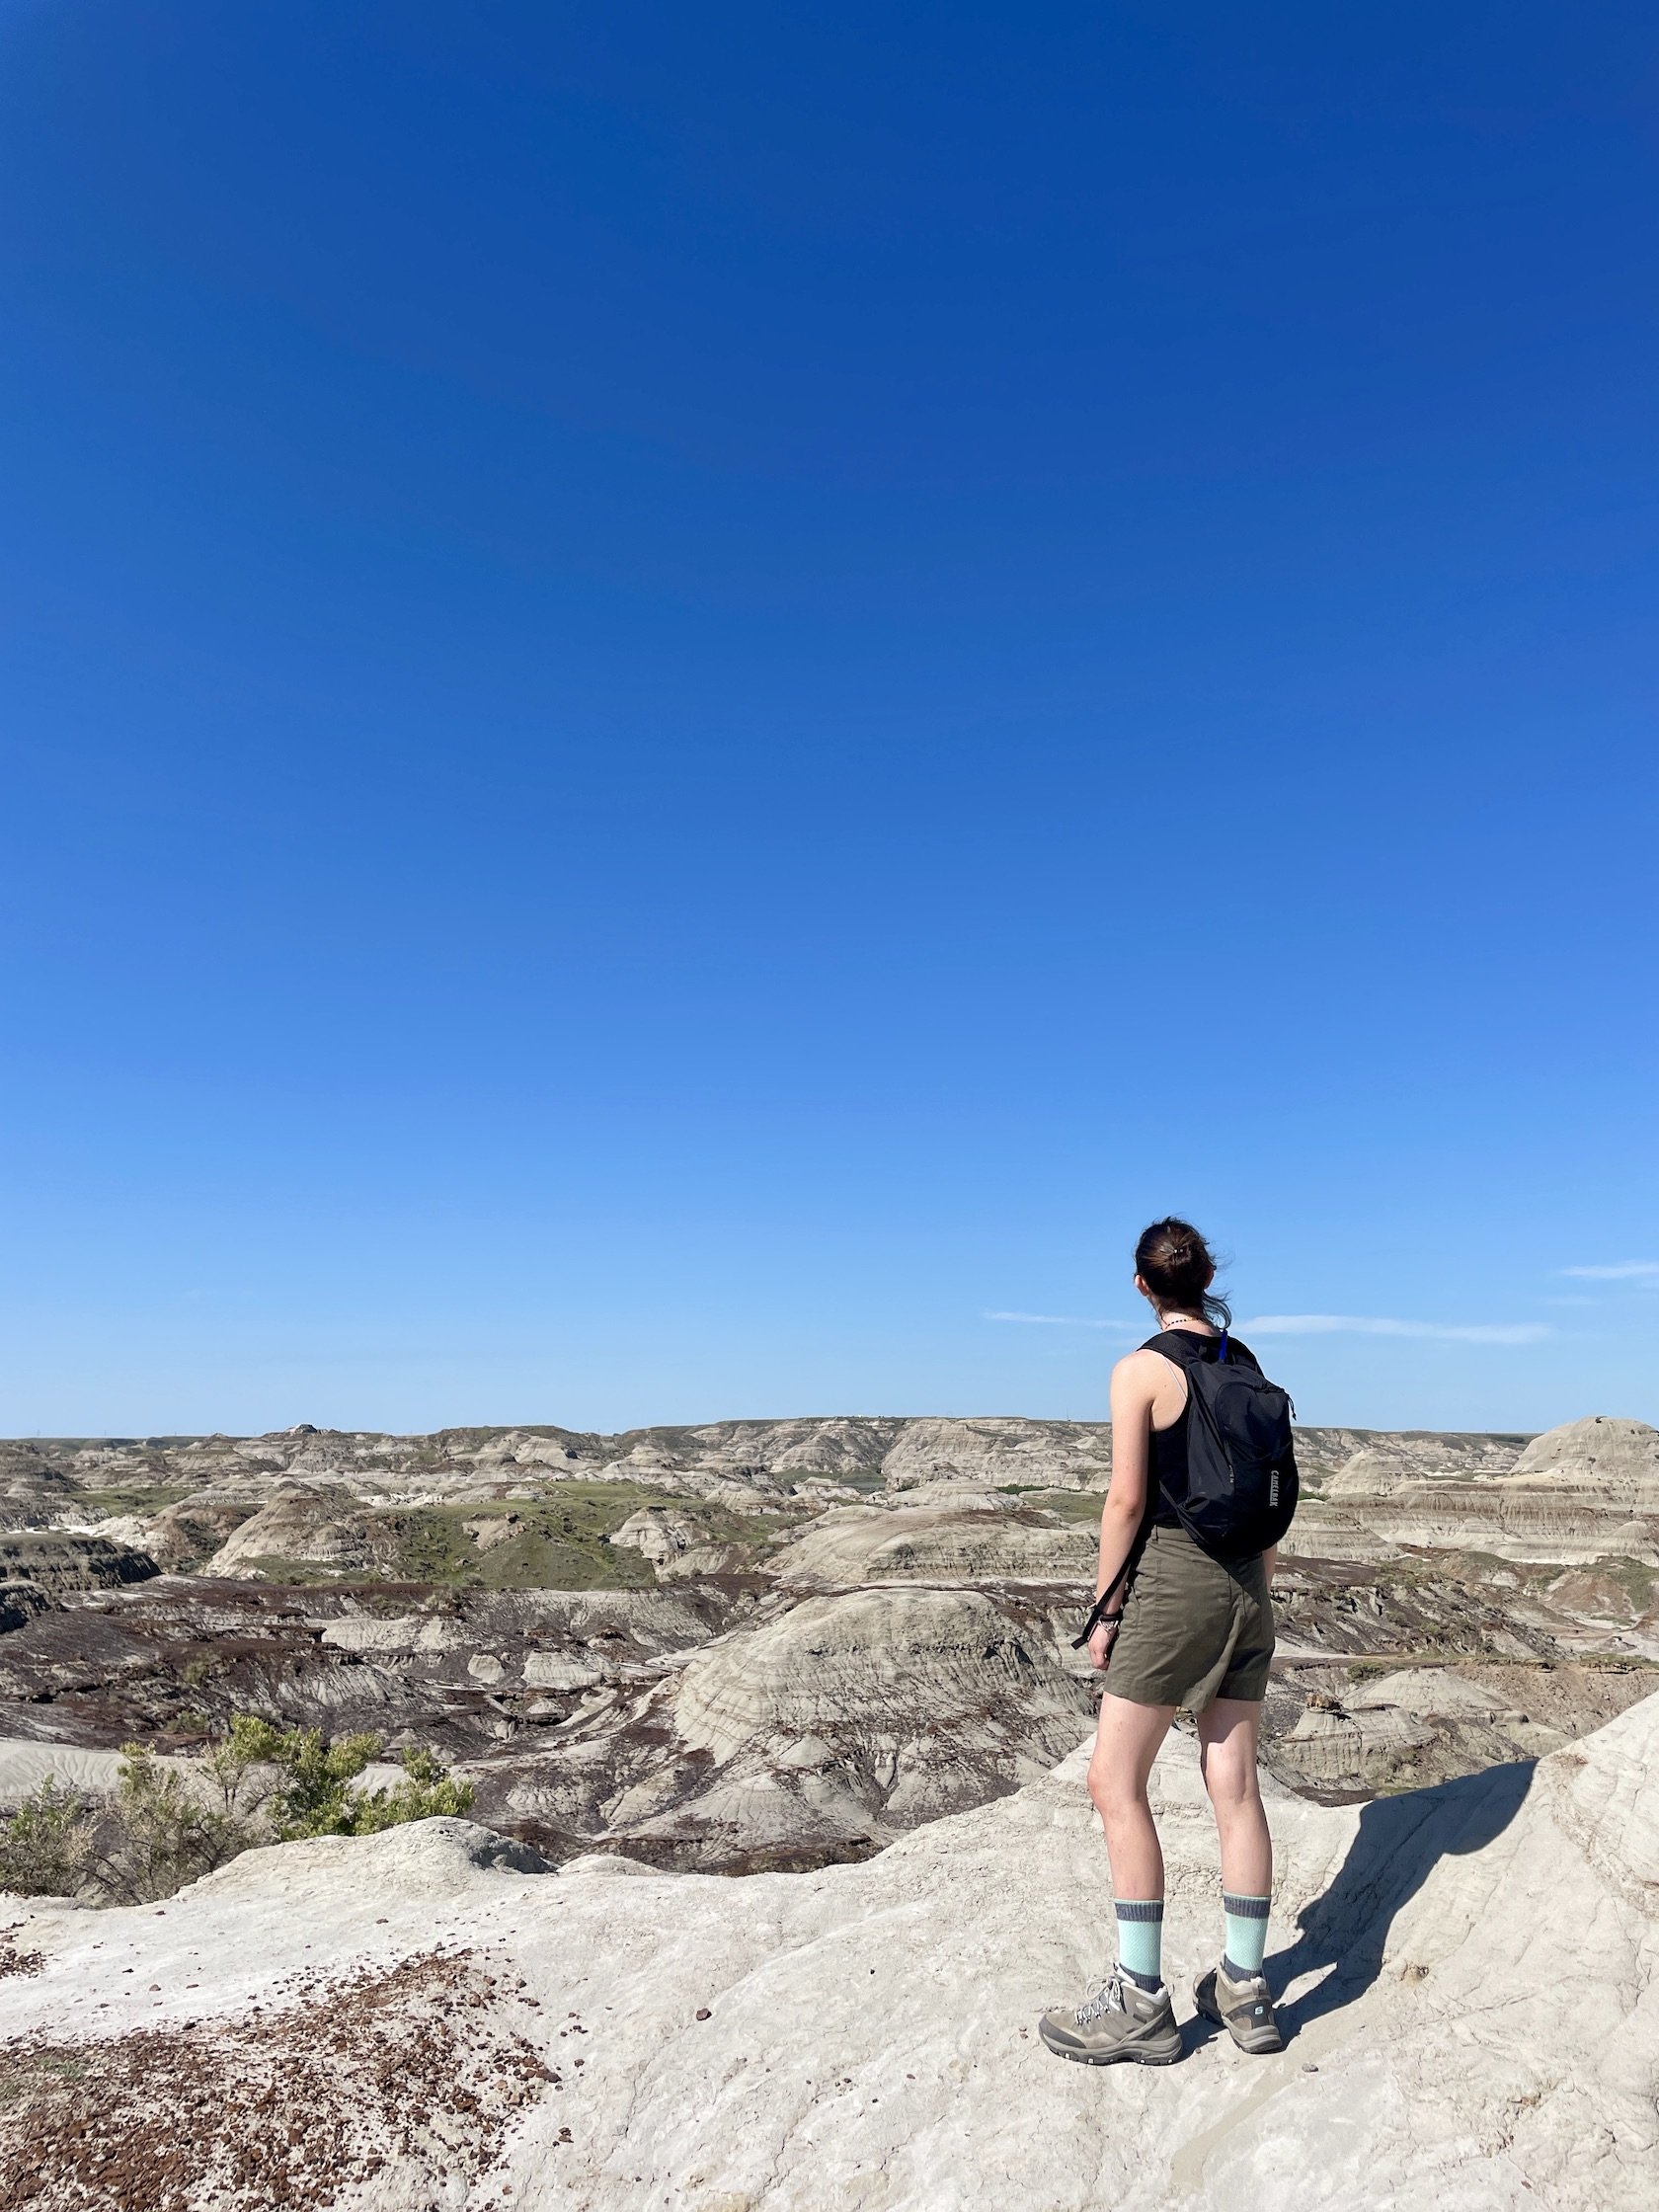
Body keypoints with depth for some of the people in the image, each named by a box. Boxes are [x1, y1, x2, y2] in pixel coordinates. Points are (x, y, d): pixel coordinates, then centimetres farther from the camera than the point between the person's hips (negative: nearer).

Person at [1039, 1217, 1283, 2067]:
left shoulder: (1142, 1370, -12)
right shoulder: (1247, 1366, 8)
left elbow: (1126, 1500, -13)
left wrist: (1103, 1611, -4)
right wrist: (1258, 1594, 21)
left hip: (1171, 1581, -7)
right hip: (1243, 1583, 7)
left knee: (1116, 1783, 3)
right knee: (1235, 1786, 13)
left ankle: (1139, 2002, 8)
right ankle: (1245, 1990, 22)